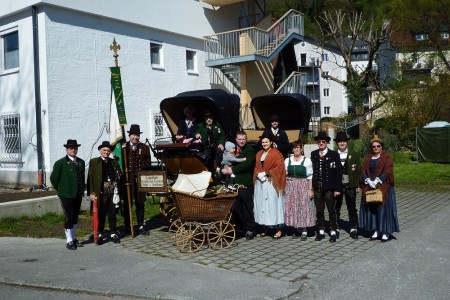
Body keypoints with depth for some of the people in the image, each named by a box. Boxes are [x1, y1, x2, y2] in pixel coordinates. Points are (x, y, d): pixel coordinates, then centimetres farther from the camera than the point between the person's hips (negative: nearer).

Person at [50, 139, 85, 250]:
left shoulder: (81, 162, 9)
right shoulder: (60, 163, -8)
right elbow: (53, 178, -5)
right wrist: (61, 190, 0)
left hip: (78, 195, 5)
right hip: (66, 195, -5)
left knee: (75, 217, 14)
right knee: (69, 217, -3)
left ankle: (73, 238, 28)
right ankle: (69, 241, 6)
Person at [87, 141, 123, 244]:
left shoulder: (114, 162, 14)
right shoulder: (94, 162, 3)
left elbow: (120, 175, 16)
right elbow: (90, 178, -3)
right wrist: (91, 193, -11)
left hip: (113, 192, 3)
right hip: (101, 192, -3)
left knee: (112, 214, 9)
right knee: (101, 215, 3)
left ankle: (113, 234, 18)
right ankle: (100, 235, 13)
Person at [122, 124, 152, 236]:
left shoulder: (145, 148, 9)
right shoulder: (124, 147, 3)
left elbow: (148, 164, 8)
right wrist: (122, 150, -17)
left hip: (140, 179, 2)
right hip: (127, 179, -1)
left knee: (140, 203, 9)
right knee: (127, 203, 6)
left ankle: (141, 226, 17)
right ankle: (127, 226, 16)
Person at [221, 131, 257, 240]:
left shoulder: (250, 150, -1)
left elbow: (247, 164, -15)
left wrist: (233, 169, -14)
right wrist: (224, 169, -4)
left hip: (245, 183, -5)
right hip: (233, 182, 5)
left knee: (247, 207, -2)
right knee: (236, 207, 6)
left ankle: (250, 229, 4)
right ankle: (240, 228, 18)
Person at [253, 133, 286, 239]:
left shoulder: (276, 153, -2)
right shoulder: (259, 154, 17)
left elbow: (279, 167, -11)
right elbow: (256, 168, 17)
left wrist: (265, 173, -13)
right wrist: (259, 175, -4)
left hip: (272, 183, -6)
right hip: (260, 183, 6)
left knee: (273, 205, -6)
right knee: (262, 205, 5)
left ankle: (278, 229, -3)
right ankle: (265, 227, 12)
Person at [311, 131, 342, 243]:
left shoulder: (334, 155, -3)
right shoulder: (313, 154, 8)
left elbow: (338, 172, -6)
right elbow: (312, 170, 7)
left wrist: (337, 189, -11)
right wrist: (312, 186, -1)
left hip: (329, 187, -3)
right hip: (317, 187, 3)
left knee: (331, 211, 3)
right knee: (319, 211, 10)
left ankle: (333, 232, 14)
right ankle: (321, 231, 20)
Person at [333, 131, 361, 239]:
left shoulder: (354, 154, 5)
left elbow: (358, 170, 5)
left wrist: (358, 185, -1)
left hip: (350, 186, 0)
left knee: (352, 208, 6)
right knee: (336, 208, 6)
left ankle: (353, 229, 15)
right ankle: (336, 228, 18)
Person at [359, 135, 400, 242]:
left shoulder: (387, 157, -2)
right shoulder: (368, 158, 13)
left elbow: (387, 172, -11)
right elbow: (363, 171, 6)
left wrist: (377, 181, -18)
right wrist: (368, 181, -11)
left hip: (383, 187, -5)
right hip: (369, 187, 5)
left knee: (383, 208, -4)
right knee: (371, 208, 5)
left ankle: (386, 232, 4)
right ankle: (376, 231, 13)